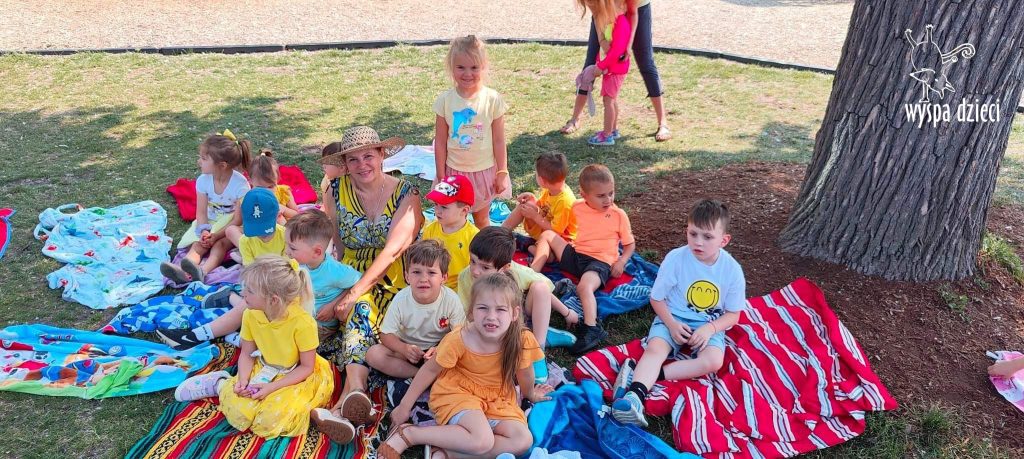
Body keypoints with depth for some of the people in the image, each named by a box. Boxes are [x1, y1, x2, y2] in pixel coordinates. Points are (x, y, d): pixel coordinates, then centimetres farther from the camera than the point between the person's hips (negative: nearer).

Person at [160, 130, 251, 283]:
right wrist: (204, 231, -26)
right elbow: (201, 212, -7)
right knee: (198, 243, -22)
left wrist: (216, 236, -26)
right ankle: (183, 271, -49)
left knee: (220, 244, -31)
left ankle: (203, 271, -56)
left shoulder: (240, 184, -22)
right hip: (210, 222, 4)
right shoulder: (203, 180, -9)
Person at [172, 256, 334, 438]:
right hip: (263, 371, 3)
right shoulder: (251, 315, -13)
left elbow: (306, 367, -17)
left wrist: (272, 387, -24)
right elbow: (246, 354, 1)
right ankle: (219, 383, 12)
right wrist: (243, 380, -17)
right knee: (238, 411, -18)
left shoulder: (303, 323, -28)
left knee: (271, 419, -23)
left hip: (297, 377, -3)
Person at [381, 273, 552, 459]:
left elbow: (524, 372, 0)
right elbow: (430, 370, -11)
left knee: (524, 441, -18)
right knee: (482, 442, -29)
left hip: (496, 399, 4)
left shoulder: (522, 340, -22)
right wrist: (404, 406, -4)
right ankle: (407, 434, -15)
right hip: (457, 391, -4)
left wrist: (530, 394, 20)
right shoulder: (459, 339, -25)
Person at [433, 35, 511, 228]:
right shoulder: (445, 100, -10)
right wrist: (441, 176, -2)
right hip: (454, 171, 1)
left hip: (484, 170, 0)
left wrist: (502, 173, -3)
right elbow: (440, 142, -4)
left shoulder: (493, 99, -12)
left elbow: (499, 141, -6)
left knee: (482, 218, 18)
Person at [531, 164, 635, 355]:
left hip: (600, 261, -5)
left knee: (585, 286, -36)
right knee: (547, 235, -1)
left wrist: (622, 261, -10)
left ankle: (592, 329, -42)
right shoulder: (577, 208, 8)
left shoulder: (619, 214, 1)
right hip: (575, 255, 5)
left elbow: (630, 243, 6)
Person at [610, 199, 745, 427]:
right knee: (654, 349, -29)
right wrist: (672, 325, -19)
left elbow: (733, 313, -1)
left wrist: (710, 329, -20)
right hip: (673, 318, 0)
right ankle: (635, 395, -48)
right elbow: (657, 298, -4)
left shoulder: (732, 269, -12)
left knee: (713, 361, -28)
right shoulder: (675, 258, -15)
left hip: (709, 325, 1)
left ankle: (642, 373, -31)